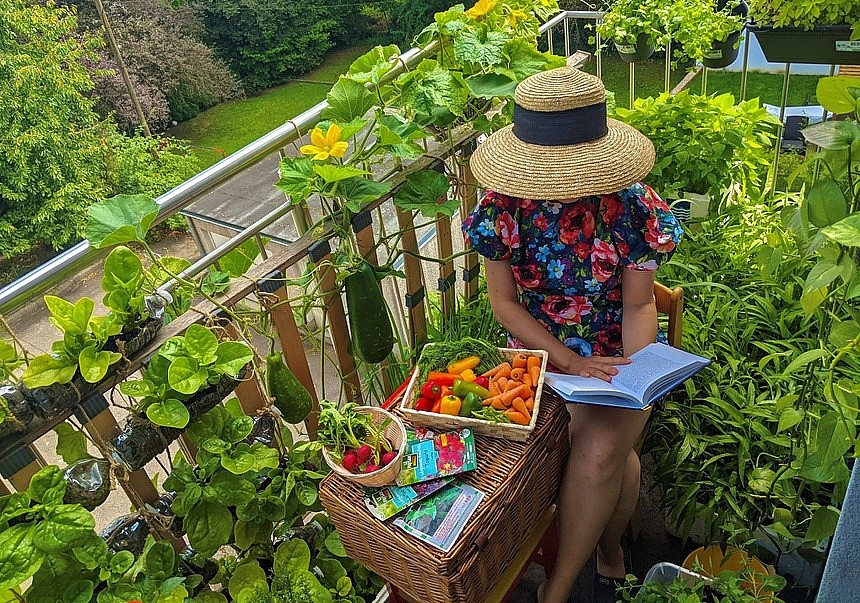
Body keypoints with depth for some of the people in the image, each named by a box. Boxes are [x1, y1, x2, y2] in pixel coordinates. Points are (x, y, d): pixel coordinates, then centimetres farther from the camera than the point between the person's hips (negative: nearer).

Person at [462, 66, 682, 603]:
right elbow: (504, 301, -8)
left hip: (617, 350, 0)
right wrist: (571, 361, -18)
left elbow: (639, 304, -6)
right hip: (543, 348, 0)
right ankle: (611, 556, 12)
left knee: (601, 451, -25)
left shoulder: (631, 205, -12)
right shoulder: (504, 206, -13)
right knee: (610, 451, -22)